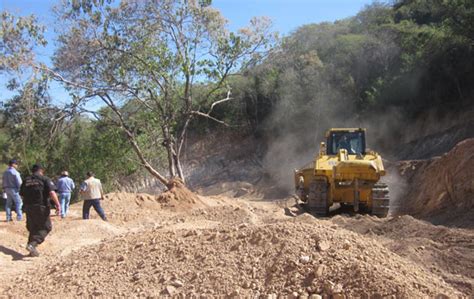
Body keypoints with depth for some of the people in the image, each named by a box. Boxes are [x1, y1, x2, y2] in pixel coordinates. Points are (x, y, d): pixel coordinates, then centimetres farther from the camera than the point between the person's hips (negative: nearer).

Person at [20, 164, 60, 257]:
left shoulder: (26, 180, 11)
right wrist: (58, 205, -13)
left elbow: (22, 195, 12)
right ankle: (32, 244, -16)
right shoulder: (45, 179, -5)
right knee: (45, 227, 5)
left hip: (28, 208, 5)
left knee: (32, 228, 17)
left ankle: (33, 251, 18)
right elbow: (52, 192, -17)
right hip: (41, 208, -5)